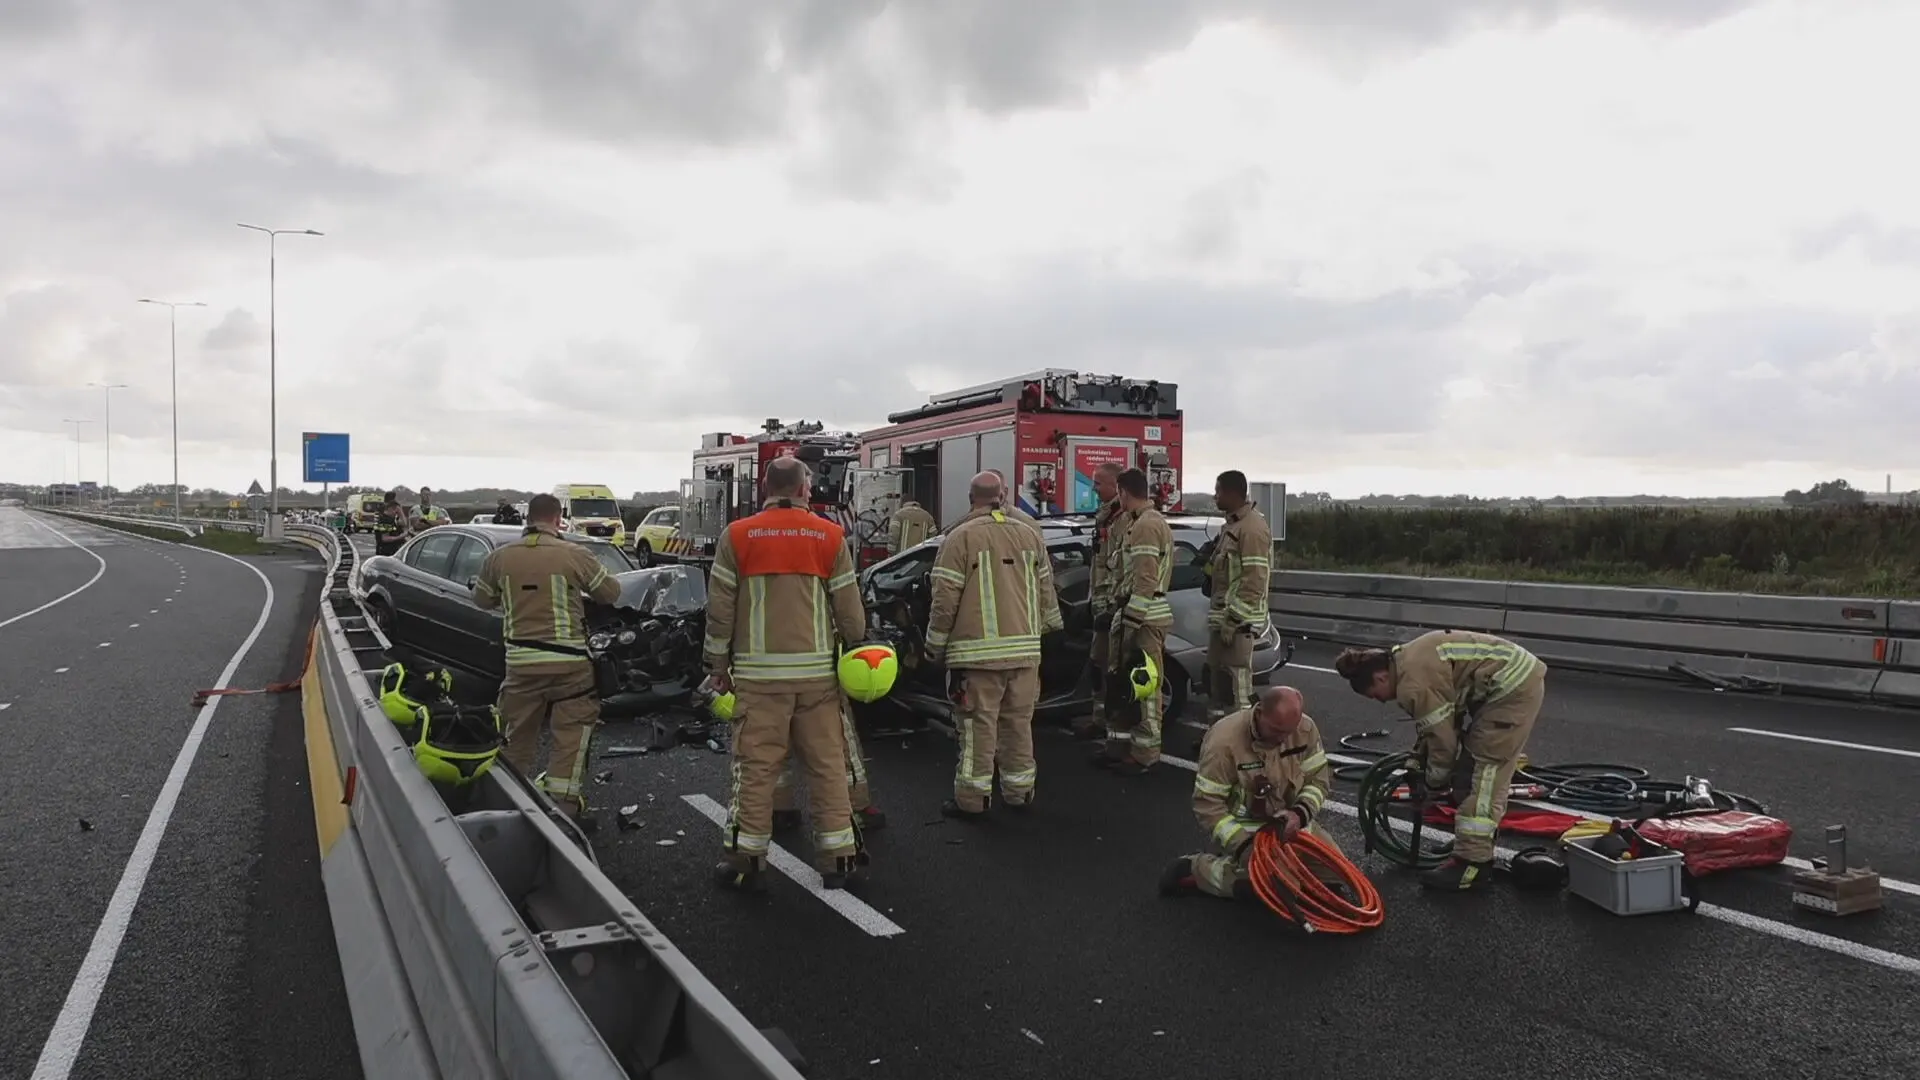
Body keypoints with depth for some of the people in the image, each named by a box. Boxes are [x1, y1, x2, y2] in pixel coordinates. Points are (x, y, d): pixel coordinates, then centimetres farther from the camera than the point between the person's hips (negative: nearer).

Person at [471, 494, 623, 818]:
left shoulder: (499, 557, 0)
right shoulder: (574, 555, -9)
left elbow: (481, 600, 15)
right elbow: (611, 592, 3)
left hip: (520, 660, 3)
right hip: (567, 661, -3)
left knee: (518, 731, 19)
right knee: (572, 730, 8)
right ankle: (562, 798, 5)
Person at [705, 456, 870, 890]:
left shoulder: (737, 536, 0)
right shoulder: (830, 536, 2)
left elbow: (720, 609, 1)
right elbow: (849, 607, 3)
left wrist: (719, 664, 11)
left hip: (759, 672, -1)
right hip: (816, 670, 1)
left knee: (755, 765, 5)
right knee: (827, 764, 8)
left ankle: (746, 859, 11)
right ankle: (838, 857, 14)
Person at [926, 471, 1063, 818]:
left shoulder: (961, 536, -7)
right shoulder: (1030, 535, 9)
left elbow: (945, 599, -9)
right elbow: (1046, 591, 14)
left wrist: (935, 646, 1)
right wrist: (1048, 629, 29)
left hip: (978, 652, -5)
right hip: (1025, 649, 5)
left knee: (978, 726, 1)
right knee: (1019, 724, 14)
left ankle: (971, 800, 7)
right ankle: (1019, 792, 24)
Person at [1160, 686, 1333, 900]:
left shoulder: (1305, 729, -13)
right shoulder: (1224, 740, -28)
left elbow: (1318, 779, -2)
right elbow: (1208, 805, -23)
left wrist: (1300, 813, -21)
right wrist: (1243, 844, -32)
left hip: (1287, 821, 6)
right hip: (1239, 827, -6)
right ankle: (1193, 869, -5)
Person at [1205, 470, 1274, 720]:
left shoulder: (1252, 528, -17)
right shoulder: (1232, 524, 16)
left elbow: (1254, 581, -22)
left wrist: (1233, 619, -23)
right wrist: (1209, 564, 10)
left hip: (1237, 622, -11)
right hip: (1221, 617, 11)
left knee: (1235, 686, -9)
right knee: (1215, 681, 18)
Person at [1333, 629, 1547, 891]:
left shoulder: (1415, 683, -22)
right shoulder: (1408, 661, 8)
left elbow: (1443, 739, -17)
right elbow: (1431, 727, 18)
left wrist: (1433, 786, -1)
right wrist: (1417, 768, 22)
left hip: (1514, 688, -11)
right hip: (1520, 676, 11)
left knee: (1484, 772, -9)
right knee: (1484, 769, 19)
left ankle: (1472, 863, -5)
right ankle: (1479, 849, 29)